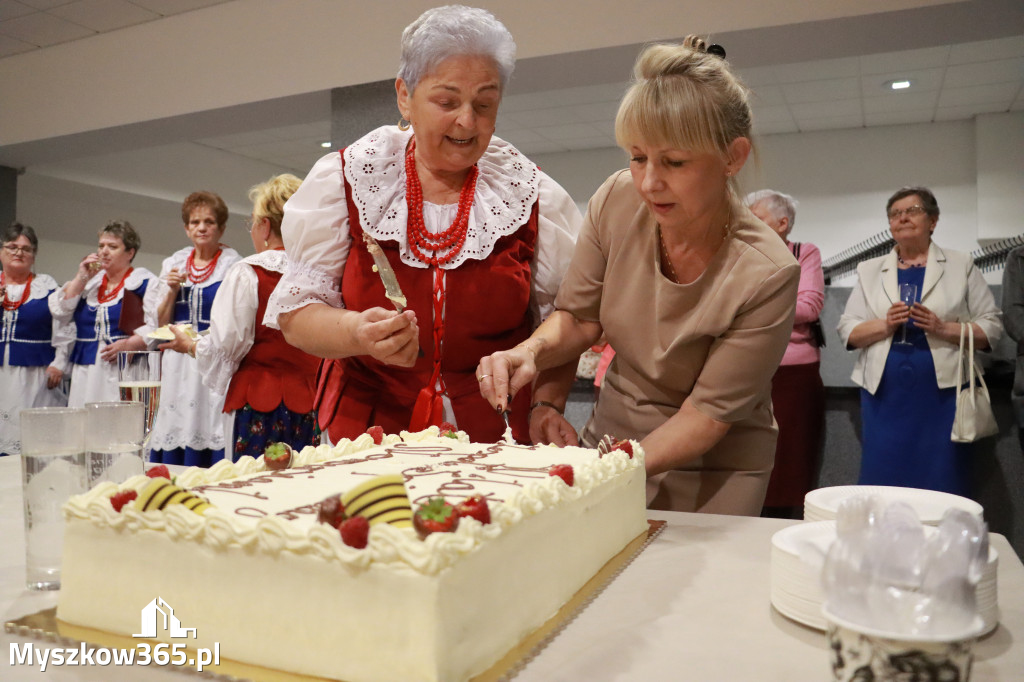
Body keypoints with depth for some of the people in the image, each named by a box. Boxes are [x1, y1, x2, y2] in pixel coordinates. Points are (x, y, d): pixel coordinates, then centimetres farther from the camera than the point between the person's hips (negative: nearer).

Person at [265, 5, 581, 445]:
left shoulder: (534, 195, 2)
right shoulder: (344, 180, 0)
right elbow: (296, 314, -2)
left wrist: (546, 407, -8)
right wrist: (358, 333, -21)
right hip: (363, 431, 0)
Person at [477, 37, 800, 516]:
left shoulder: (766, 275, -25)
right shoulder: (617, 201, -15)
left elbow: (706, 416, -21)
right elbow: (579, 319, -3)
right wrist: (531, 351, -24)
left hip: (711, 471, -3)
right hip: (610, 432, 4)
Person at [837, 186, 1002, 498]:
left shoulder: (961, 266, 9)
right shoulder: (870, 270, 13)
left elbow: (991, 327, 4)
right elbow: (847, 331, 7)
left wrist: (943, 328, -12)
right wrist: (885, 325, -11)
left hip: (942, 394, -1)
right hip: (885, 396, 1)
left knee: (942, 487, -2)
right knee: (883, 484, 1)